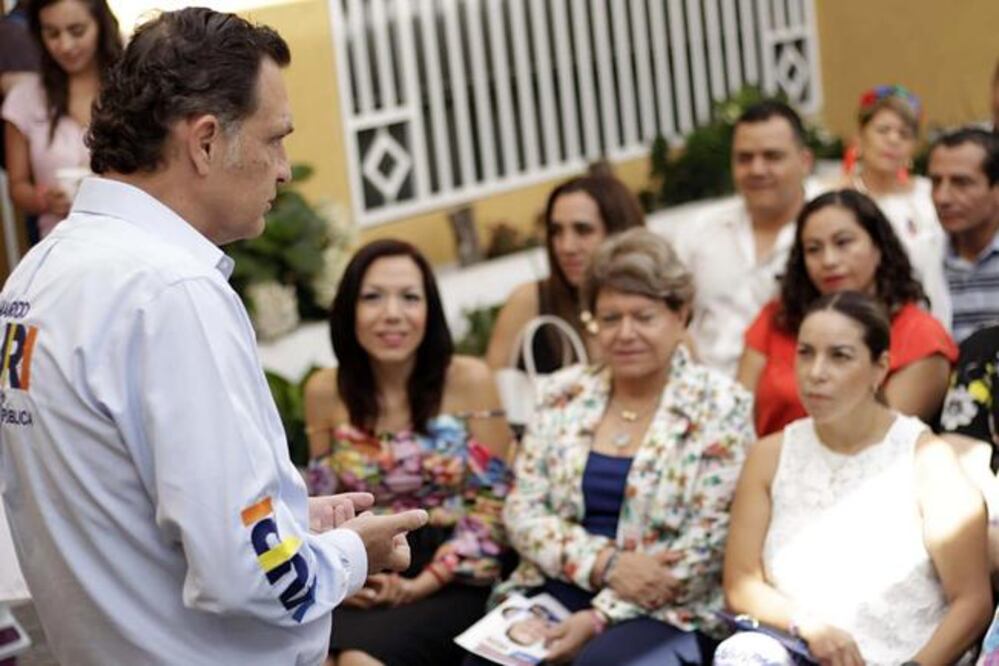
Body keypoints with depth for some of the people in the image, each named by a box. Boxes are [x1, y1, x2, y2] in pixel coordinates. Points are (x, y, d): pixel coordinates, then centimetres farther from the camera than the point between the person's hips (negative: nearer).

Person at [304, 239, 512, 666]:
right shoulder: (325, 392, 5)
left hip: (452, 581, -3)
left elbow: (492, 503, -4)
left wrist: (424, 583, -14)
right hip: (366, 580, 3)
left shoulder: (468, 380, -4)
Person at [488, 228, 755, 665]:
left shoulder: (719, 407, -1)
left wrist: (602, 617, -15)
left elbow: (706, 546, -7)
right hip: (557, 591, 3)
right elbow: (522, 510, 6)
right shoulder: (564, 393, 10)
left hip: (667, 614, -3)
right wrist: (605, 563, -12)